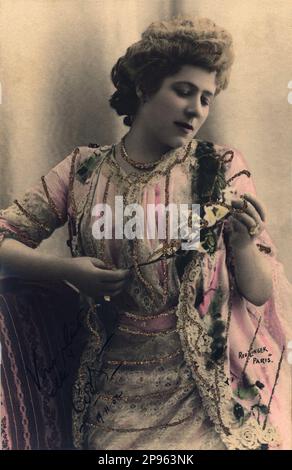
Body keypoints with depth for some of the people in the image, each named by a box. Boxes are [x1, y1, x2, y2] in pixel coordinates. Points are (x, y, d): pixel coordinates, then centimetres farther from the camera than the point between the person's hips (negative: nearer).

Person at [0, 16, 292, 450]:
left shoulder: (222, 170, -2)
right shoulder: (83, 170, 0)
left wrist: (242, 243, -19)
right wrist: (67, 271, -13)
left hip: (208, 383, 0)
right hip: (118, 388, 1)